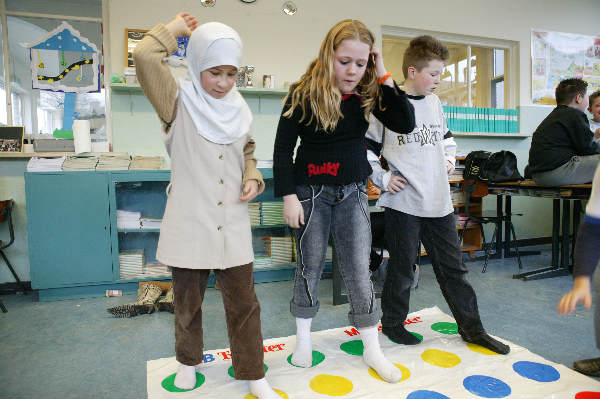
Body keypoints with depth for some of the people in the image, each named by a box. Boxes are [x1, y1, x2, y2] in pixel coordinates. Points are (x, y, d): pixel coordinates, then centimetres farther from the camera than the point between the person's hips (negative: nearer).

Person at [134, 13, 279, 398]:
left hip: (233, 224, 3)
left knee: (243, 301, 8)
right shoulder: (179, 102, -5)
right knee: (188, 301, 16)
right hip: (190, 223, -2)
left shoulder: (239, 110, 7)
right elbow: (144, 56, -22)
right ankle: (189, 359, 43)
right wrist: (175, 29, -5)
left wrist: (252, 178, 1)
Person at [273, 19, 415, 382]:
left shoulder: (369, 93, -1)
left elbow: (406, 124, -11)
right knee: (310, 265, 10)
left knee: (359, 270, 5)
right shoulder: (304, 93, -10)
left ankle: (372, 349, 20)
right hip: (311, 192, -2)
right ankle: (304, 339, 29)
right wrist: (289, 196, -15)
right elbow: (283, 147, -9)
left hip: (353, 192, 3)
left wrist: (384, 78, -15)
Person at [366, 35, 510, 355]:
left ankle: (471, 328, 30)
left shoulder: (434, 103, 13)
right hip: (403, 202, -6)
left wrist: (449, 160, 13)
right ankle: (392, 323, 29)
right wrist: (383, 179, -11)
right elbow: (365, 148, -4)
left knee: (452, 267, 15)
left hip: (439, 201, 6)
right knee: (402, 269, 7)